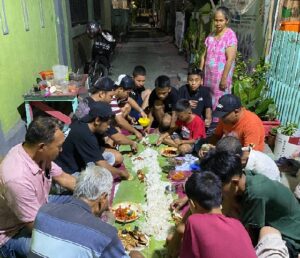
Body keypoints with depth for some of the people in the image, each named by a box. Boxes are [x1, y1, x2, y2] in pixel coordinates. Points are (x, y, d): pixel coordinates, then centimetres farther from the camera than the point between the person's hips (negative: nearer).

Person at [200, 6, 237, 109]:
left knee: (219, 102, 1)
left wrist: (224, 78, -18)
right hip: (209, 74, 6)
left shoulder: (230, 35, -12)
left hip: (221, 75, -6)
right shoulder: (211, 35, 8)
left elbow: (230, 59, -16)